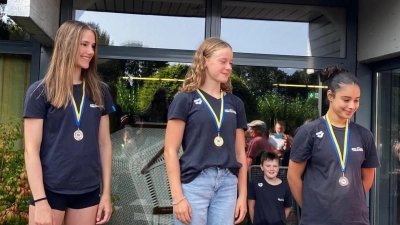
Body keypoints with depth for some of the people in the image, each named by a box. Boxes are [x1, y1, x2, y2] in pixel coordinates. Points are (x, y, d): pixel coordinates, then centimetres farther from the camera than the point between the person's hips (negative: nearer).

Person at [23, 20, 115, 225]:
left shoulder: (99, 92, 6)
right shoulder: (40, 92, -5)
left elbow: (104, 143, 7)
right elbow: (31, 149, -8)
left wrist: (107, 192, 5)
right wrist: (40, 200, -14)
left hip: (88, 191, 4)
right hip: (50, 190, -3)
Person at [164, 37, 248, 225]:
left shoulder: (235, 103, 13)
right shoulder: (186, 99, -1)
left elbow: (240, 153, 14)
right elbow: (170, 151, -5)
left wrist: (243, 195, 10)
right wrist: (177, 197, -11)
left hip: (228, 184, 4)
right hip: (194, 182, -4)